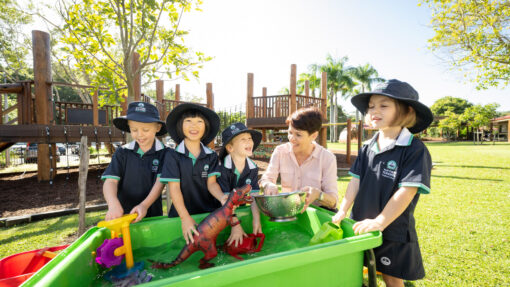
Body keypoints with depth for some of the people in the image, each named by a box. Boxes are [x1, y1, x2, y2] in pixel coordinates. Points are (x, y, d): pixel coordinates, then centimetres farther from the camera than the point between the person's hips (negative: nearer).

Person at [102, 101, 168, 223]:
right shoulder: (122, 152, -1)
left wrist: (144, 205, -28)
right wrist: (113, 204, -27)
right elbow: (111, 181, -8)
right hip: (122, 215, 2)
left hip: (152, 214, -1)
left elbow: (160, 182, -13)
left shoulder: (164, 153, -7)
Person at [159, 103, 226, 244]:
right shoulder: (173, 155, -5)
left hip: (210, 212, 2)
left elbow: (211, 183, -5)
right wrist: (185, 218, -20)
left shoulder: (211, 156, 2)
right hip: (182, 213, -1)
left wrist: (222, 197, -27)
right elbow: (174, 188, -10)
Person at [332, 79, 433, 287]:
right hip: (362, 226, 5)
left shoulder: (415, 150, -14)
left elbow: (407, 191, -20)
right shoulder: (367, 149, 4)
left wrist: (380, 222, -23)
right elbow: (356, 181, 3)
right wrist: (343, 211, -4)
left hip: (393, 229, -4)